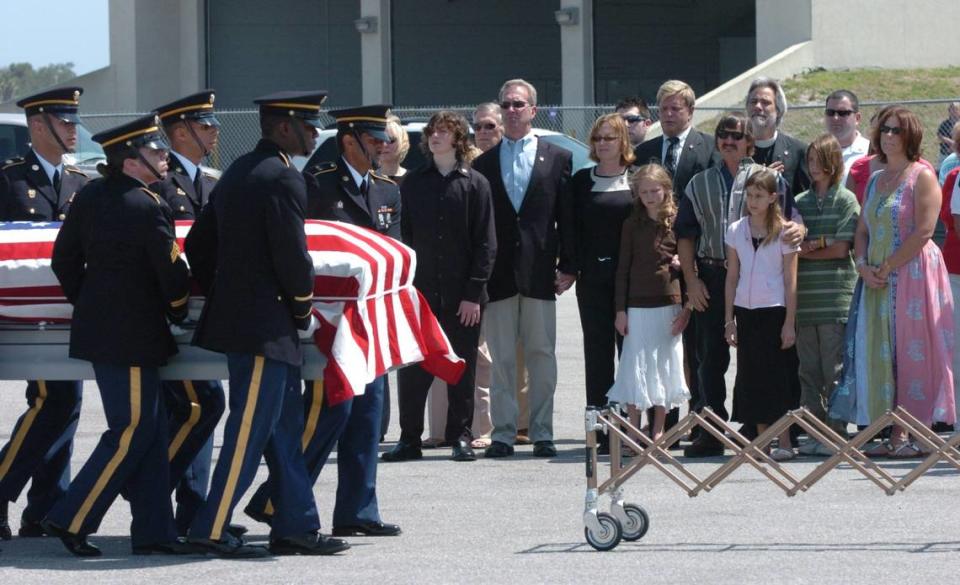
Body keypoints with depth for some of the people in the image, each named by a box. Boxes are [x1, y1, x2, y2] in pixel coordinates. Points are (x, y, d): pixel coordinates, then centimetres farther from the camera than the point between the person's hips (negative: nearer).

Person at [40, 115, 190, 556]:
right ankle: (71, 519, -3)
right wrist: (178, 311, 5)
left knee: (150, 431, 13)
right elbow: (172, 272, -15)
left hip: (98, 325, 9)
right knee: (132, 433, -2)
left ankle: (153, 531, 14)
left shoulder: (89, 196, 7)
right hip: (131, 337, -9)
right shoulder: (147, 208, -18)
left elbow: (63, 260, 12)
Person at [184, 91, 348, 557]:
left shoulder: (237, 173, 14)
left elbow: (197, 246, 17)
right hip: (264, 325, -10)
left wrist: (222, 293, 20)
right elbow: (292, 256, -18)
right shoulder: (283, 179, -15)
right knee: (250, 430, -7)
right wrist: (304, 312, -4)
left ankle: (296, 526, 16)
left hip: (236, 315, 10)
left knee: (285, 427, 13)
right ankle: (211, 529, -5)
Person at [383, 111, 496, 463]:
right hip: (419, 292, 2)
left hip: (462, 298, -2)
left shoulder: (474, 184, 1)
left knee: (461, 370, 4)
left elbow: (485, 244, -2)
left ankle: (460, 437, 12)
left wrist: (473, 293, -8)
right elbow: (405, 236, 8)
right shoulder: (413, 183, 8)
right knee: (412, 370, 0)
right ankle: (409, 438, 7)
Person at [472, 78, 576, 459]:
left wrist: (567, 266, -2)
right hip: (498, 272, 1)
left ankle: (542, 433, 6)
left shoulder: (557, 159, 7)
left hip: (540, 272, -1)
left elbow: (567, 217, 5)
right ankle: (503, 433, 5)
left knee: (541, 355, 2)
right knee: (501, 359, 2)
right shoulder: (483, 164, 9)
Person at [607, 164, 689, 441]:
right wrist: (620, 309, 0)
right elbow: (623, 267, 6)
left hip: (669, 304, 0)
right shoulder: (632, 224, 5)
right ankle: (633, 430, 5)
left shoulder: (676, 222, 3)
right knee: (635, 366, -1)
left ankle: (658, 431, 12)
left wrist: (686, 308, -2)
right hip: (638, 306, 0)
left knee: (664, 365, 4)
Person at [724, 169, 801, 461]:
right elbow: (732, 277, 9)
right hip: (745, 311, 4)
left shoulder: (783, 232, -4)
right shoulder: (736, 231, 6)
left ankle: (784, 443, 0)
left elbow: (790, 281, -4)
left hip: (775, 311, -4)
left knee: (777, 376, -3)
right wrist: (729, 319, 6)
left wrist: (789, 323, -8)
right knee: (751, 375, 4)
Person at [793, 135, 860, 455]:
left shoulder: (846, 201, 1)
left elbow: (841, 249, -6)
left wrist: (805, 249, 0)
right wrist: (820, 243, -6)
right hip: (804, 299, 4)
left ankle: (837, 432, -2)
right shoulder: (800, 202, 14)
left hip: (836, 298, -4)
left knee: (834, 369, -5)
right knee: (809, 370, 5)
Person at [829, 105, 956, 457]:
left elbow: (923, 231, -13)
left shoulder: (921, 176, -4)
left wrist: (887, 267, -14)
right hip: (877, 280, 7)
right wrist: (864, 266, -2)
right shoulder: (875, 181, 18)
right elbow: (862, 232, 17)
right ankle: (894, 435, 4)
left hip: (913, 274, -7)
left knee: (910, 353, -8)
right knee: (879, 354, 2)